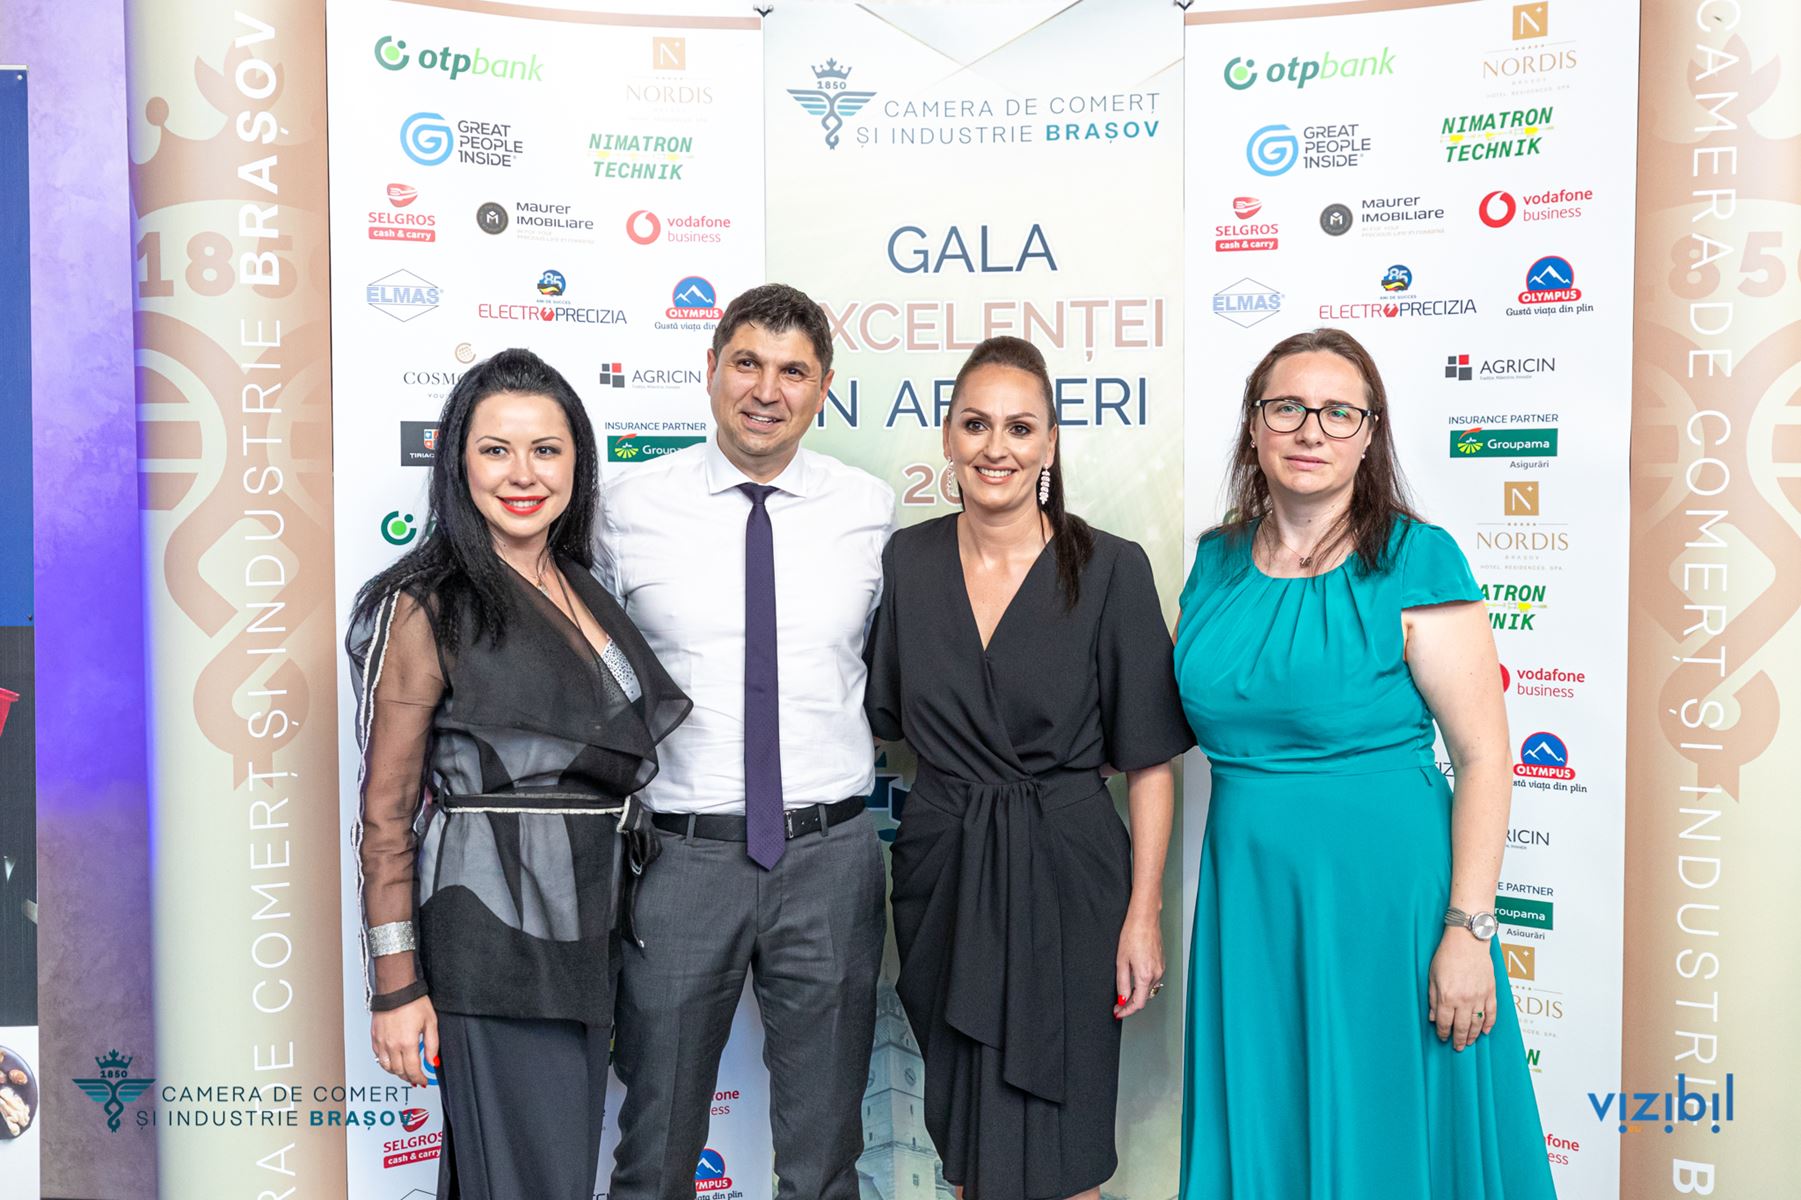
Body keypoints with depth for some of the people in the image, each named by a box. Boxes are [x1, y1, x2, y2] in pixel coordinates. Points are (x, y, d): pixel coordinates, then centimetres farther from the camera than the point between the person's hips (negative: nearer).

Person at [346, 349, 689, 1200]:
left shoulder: (582, 589, 10)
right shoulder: (427, 607, -10)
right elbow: (386, 815, -10)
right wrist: (396, 986, -11)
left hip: (588, 924, 7)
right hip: (493, 932, -7)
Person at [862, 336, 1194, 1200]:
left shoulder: (1111, 570, -8)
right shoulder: (906, 562, 1)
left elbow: (1148, 760, -7)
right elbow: (875, 717, 12)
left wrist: (1143, 913, -9)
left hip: (1064, 878, -3)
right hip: (941, 875, 3)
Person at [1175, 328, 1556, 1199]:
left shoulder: (1416, 563, -10)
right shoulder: (1216, 562, 5)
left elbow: (1484, 756, -11)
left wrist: (1468, 931, -16)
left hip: (1383, 895, -4)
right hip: (1245, 897, 5)